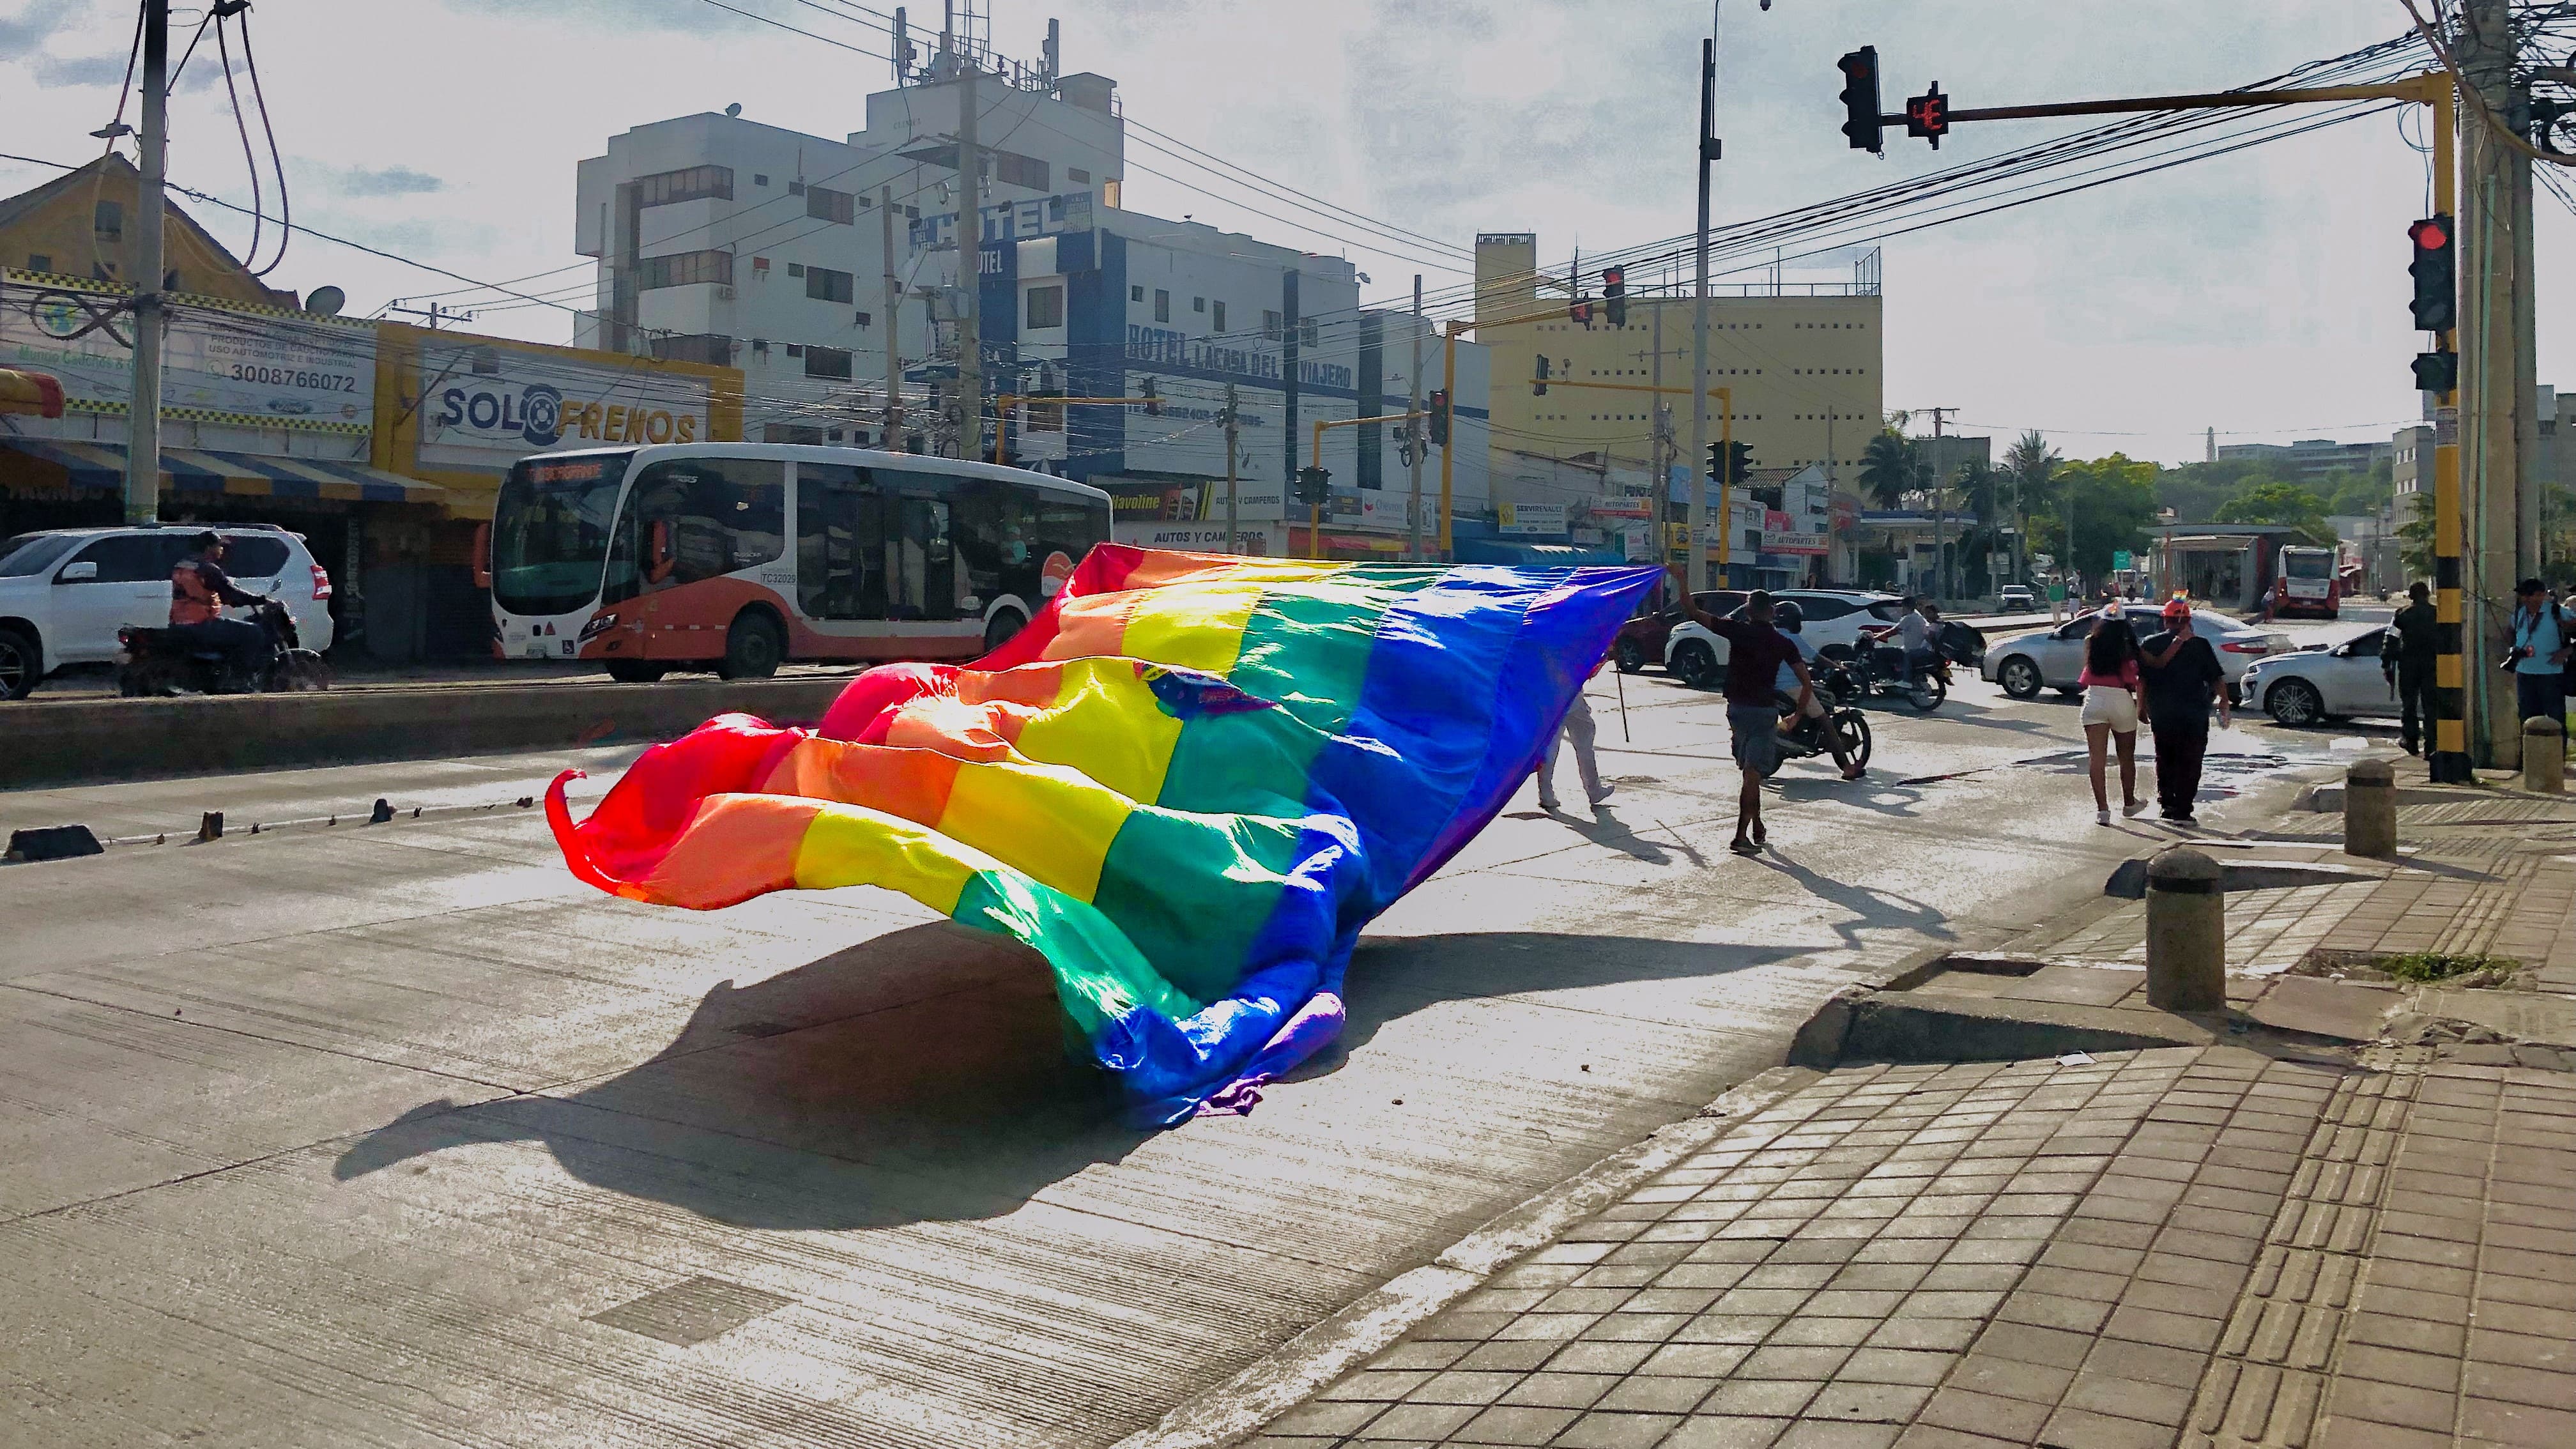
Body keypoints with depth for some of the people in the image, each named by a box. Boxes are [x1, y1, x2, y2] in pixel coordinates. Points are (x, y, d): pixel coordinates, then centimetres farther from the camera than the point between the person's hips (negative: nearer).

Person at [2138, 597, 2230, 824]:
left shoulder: (2149, 643, 1)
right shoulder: (2200, 645, -5)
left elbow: (2142, 679, 3)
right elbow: (2217, 679, -4)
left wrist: (2143, 708, 12)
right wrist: (2224, 705, 8)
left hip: (2160, 714, 3)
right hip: (2194, 714, -3)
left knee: (2164, 759, 18)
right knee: (2189, 763, 2)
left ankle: (2166, 804, 20)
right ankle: (2182, 811, -2)